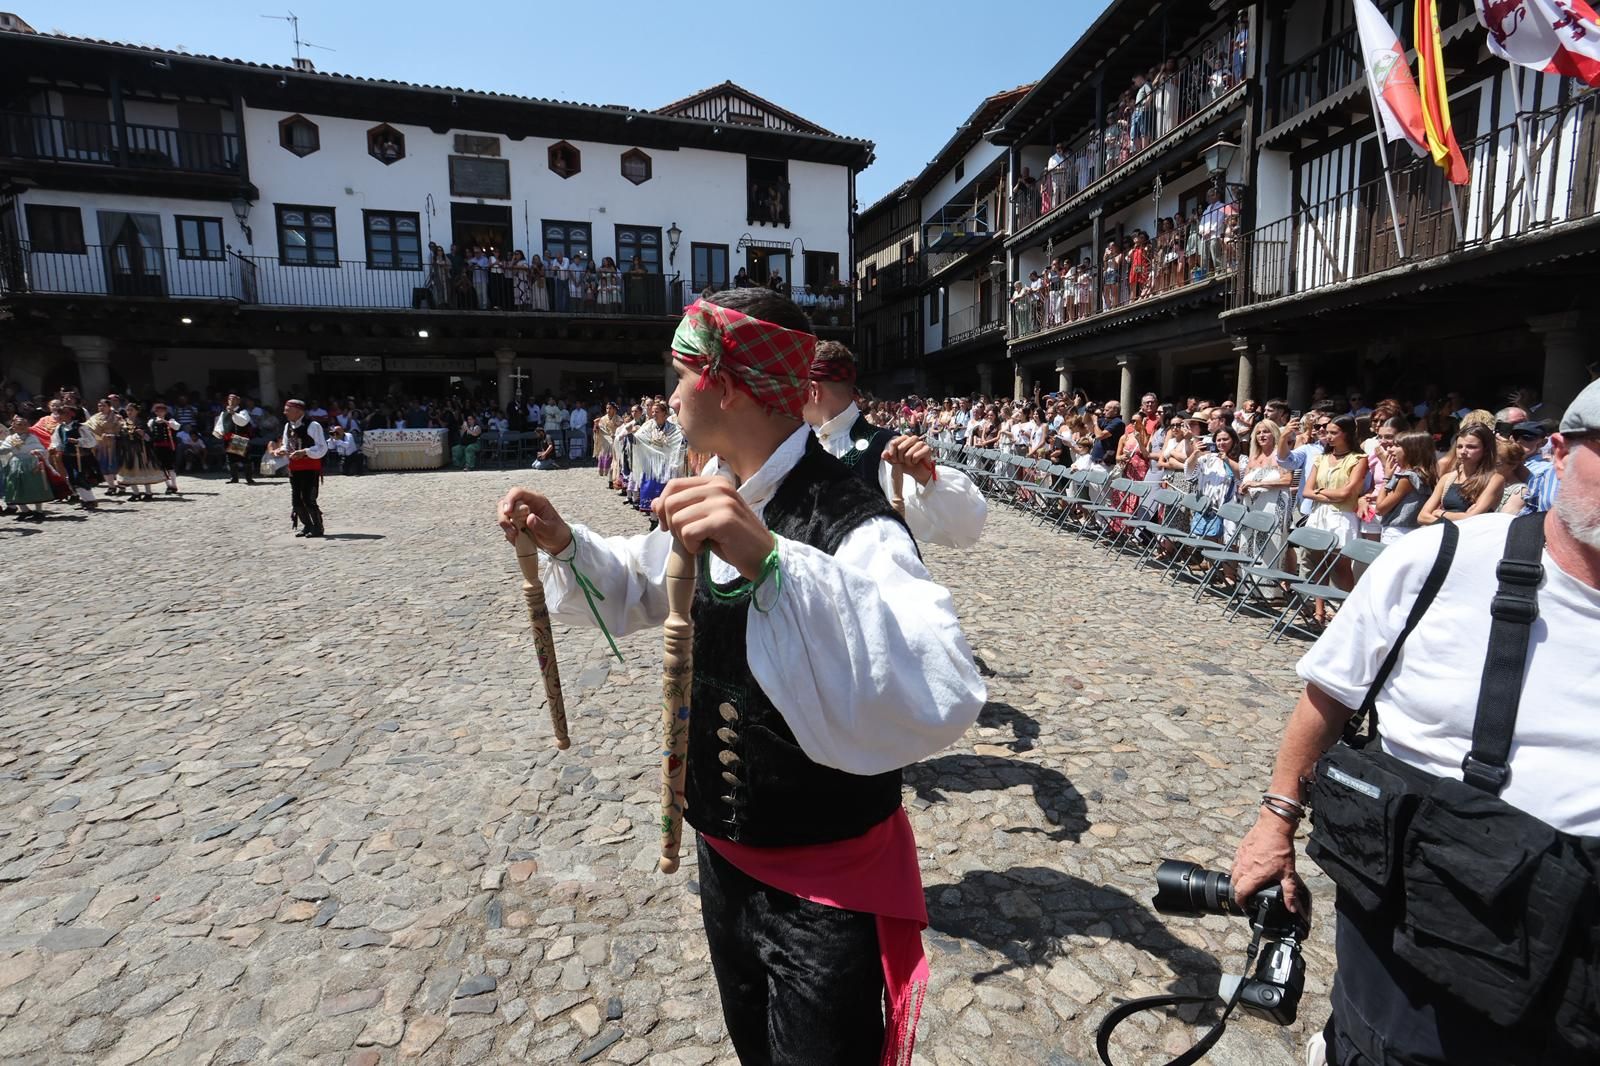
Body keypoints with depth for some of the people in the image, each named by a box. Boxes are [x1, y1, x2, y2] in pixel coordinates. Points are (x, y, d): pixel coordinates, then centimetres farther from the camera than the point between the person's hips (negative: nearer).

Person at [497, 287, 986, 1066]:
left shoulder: (849, 525, -28)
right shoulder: (715, 502, -1)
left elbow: (942, 699, -44)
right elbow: (640, 590, 16)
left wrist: (772, 563, -52)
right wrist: (566, 544, -2)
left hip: (826, 887, -7)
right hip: (724, 852, 8)